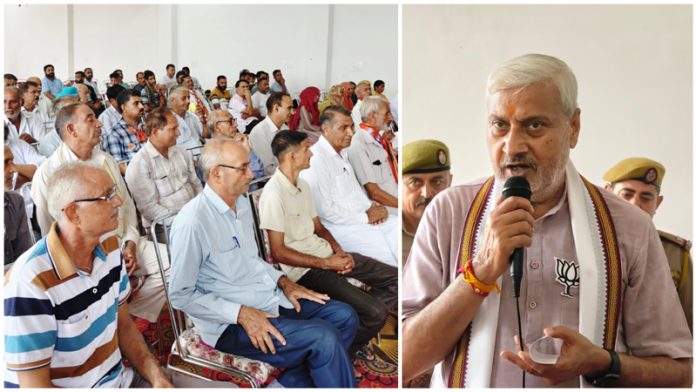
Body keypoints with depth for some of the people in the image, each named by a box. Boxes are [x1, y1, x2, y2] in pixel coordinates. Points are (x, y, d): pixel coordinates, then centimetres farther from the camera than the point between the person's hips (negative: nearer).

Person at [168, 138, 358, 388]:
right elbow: (180, 295, -16)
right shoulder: (192, 222, -20)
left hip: (272, 299, 9)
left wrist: (283, 281, 5)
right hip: (231, 323, -9)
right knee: (324, 337, -23)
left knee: (345, 316, -1)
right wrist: (241, 313, -21)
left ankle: (296, 377, 5)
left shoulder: (242, 202, 7)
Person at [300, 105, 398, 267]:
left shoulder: (343, 152, 13)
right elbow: (325, 210, -20)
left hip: (364, 216, 9)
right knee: (388, 250, -22)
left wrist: (371, 206, 4)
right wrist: (365, 217, -14)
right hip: (340, 226, -9)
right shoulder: (315, 159, -17)